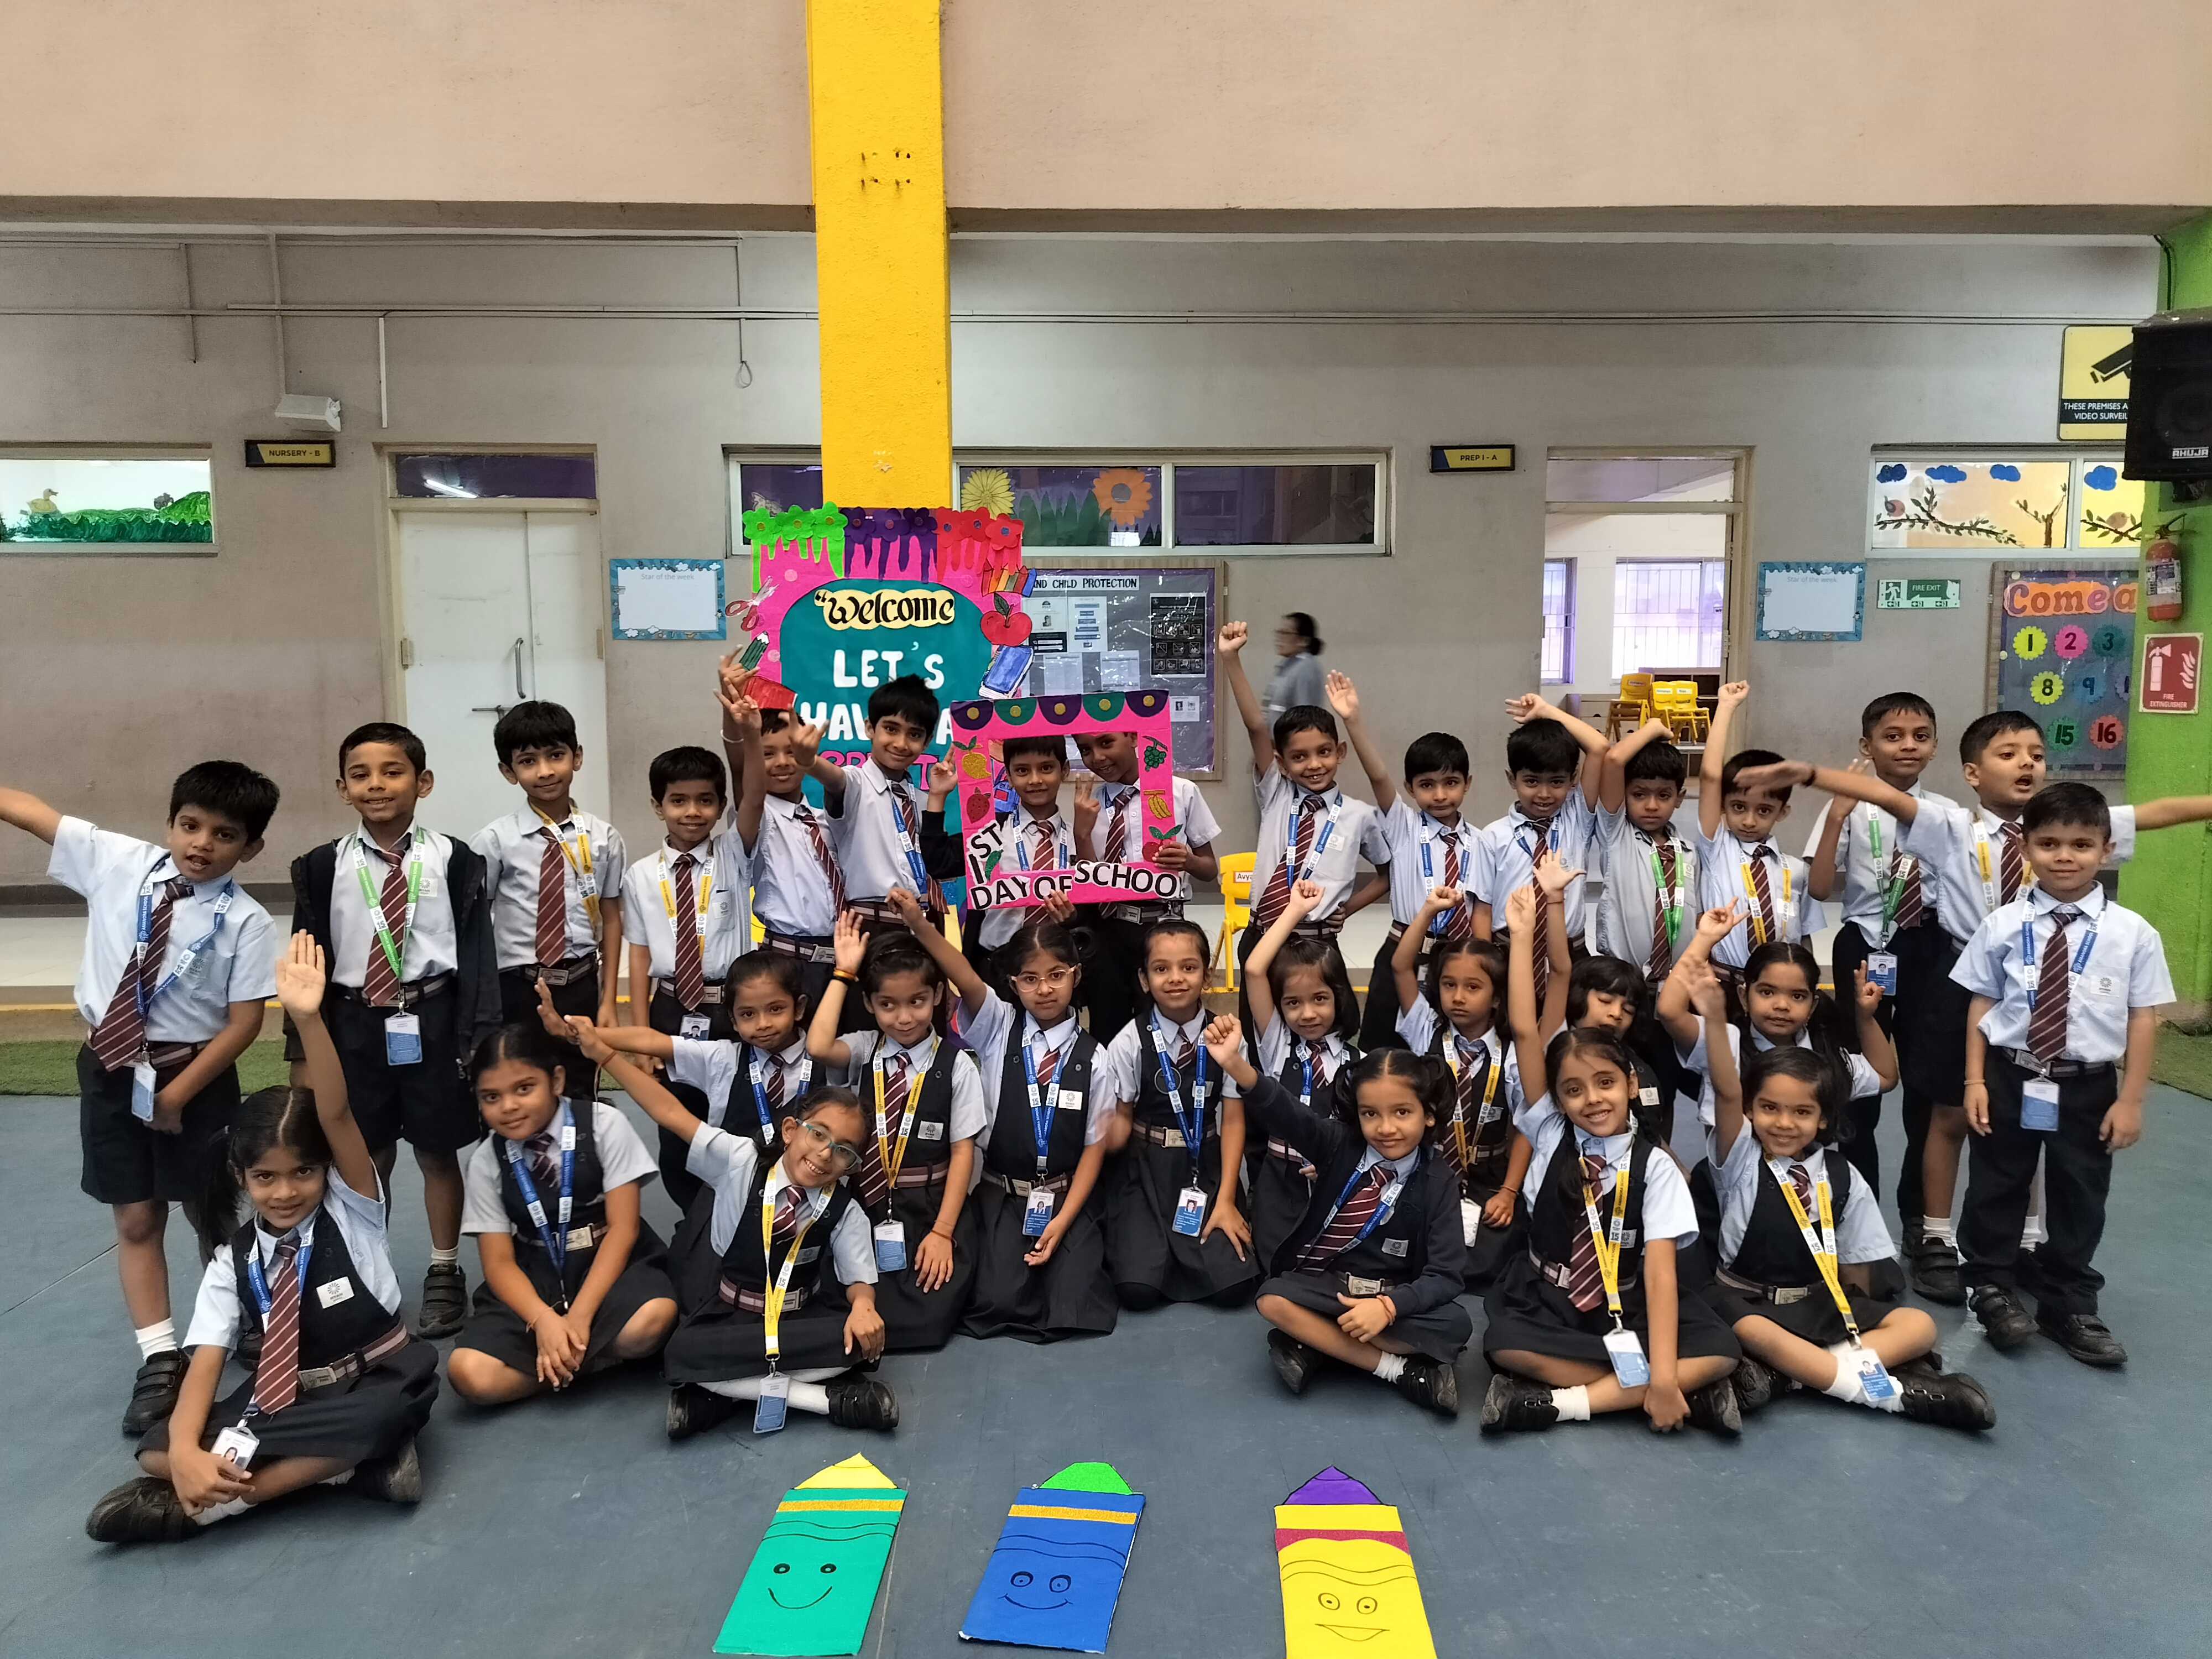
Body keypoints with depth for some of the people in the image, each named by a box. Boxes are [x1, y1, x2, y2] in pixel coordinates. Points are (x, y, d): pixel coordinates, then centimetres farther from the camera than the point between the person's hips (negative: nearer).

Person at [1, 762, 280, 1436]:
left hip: (196, 1075, -3)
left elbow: (244, 1023, -14)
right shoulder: (117, 860, -5)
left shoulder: (245, 922, -15)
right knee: (135, 1219, 9)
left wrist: (177, 1092, -14)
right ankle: (160, 1360, 19)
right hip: (110, 1068, 3)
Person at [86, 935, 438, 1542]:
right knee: (156, 1452, -19)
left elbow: (336, 1116, -24)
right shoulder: (232, 1260, 1)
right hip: (282, 1397, 4)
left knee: (397, 1407, -39)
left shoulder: (351, 1209, -8)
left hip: (376, 1388, -4)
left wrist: (308, 1020, -39)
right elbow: (206, 1362, -8)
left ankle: (209, 1504, -20)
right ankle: (351, 1459, -22)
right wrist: (185, 1449, -28)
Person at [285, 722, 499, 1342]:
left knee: (438, 1152, 10)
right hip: (356, 1025, 2)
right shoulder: (324, 867, 0)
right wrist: (304, 1050, 3)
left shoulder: (453, 860, -6)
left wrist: (478, 1039, -9)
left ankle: (444, 1274, 25)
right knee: (365, 1159, 14)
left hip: (431, 1021, -2)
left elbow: (476, 953, -6)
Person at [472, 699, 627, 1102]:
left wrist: (607, 1001, 3)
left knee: (580, 1095, 12)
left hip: (581, 988, 2)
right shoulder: (496, 840, -6)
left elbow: (611, 919, 4)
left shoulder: (603, 838, 0)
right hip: (517, 991, -2)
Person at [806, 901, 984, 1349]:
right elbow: (818, 1048, -22)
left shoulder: (956, 1065, -4)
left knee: (926, 1323, -19)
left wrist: (942, 1232, -11)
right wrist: (843, 973, -13)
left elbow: (963, 1152, -4)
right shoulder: (864, 1051, 1)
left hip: (931, 1208, -2)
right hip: (864, 1206, 2)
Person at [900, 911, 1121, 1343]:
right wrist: (921, 925, -40)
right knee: (999, 1303, -17)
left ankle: (1084, 1253, 15)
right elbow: (967, 981, -22)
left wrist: (1062, 1222, -11)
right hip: (1001, 1197, 0)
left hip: (1068, 1199, 0)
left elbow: (1095, 1146, -1)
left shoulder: (1092, 1058, -3)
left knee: (1071, 1308, -17)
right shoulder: (997, 1029, -3)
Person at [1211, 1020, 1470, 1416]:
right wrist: (1235, 1065, -46)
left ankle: (1314, 1345, -18)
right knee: (1274, 1300, -29)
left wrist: (1388, 1306, -30)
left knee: (1455, 1327, -28)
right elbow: (1285, 1113, -26)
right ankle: (1397, 1368, -18)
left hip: (1394, 1296, 0)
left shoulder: (1438, 1180, -9)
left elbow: (1447, 1276, -13)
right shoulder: (1340, 1144, -7)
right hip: (1322, 1285, 1)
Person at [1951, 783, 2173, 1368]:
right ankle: (1994, 1290, 33)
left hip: (2089, 1086, 0)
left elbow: (2143, 1018, -4)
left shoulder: (2132, 933, -7)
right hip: (2010, 1078, 0)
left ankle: (2070, 1307, 32)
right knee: (1995, 1190, 13)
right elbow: (1981, 1004, -1)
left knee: (2079, 1199, 13)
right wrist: (1976, 1081, -3)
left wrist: (2130, 1100, -5)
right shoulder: (2002, 926, -6)